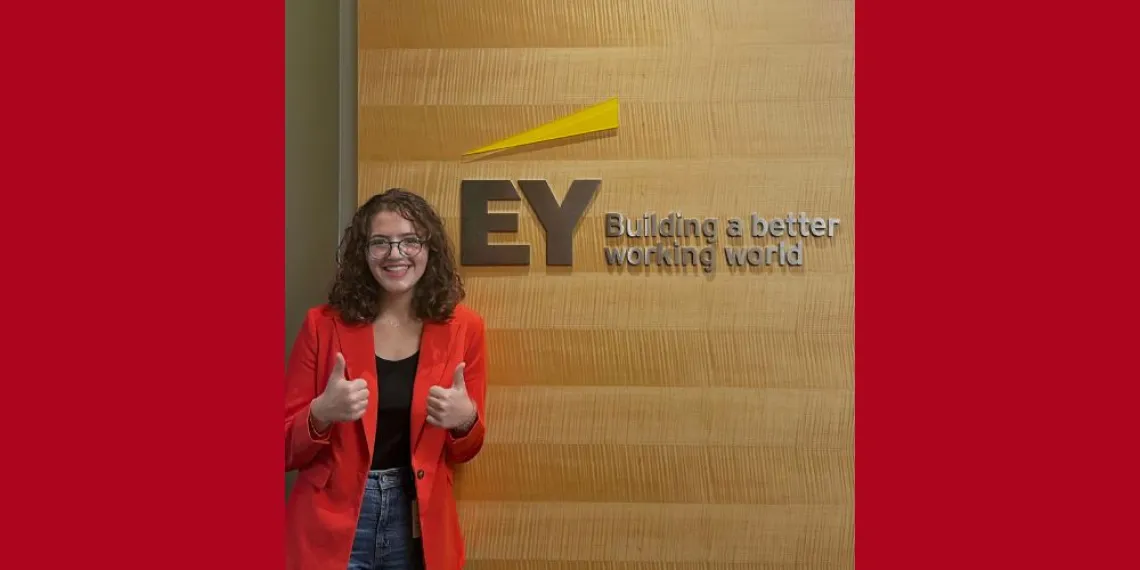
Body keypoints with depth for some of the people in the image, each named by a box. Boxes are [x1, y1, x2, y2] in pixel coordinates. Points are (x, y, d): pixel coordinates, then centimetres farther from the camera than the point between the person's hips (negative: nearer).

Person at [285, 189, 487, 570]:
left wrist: (465, 420, -14)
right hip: (332, 526, -1)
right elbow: (285, 449, -2)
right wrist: (322, 413, -21)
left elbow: (463, 452, 7)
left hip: (419, 525, 2)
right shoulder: (324, 324, -5)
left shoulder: (462, 327, -2)